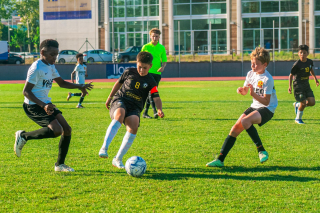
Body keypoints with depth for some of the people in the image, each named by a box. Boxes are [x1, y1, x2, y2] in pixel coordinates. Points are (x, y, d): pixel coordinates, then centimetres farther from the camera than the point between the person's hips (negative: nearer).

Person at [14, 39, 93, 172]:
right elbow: (26, 91, -19)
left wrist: (80, 86, 11)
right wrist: (43, 106, -29)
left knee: (67, 129, 2)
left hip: (46, 104, 9)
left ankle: (59, 165, 13)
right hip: (33, 106, -9)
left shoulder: (50, 67, 12)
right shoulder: (37, 68, -17)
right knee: (56, 130, -24)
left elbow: (61, 83, 26)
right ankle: (24, 136, -7)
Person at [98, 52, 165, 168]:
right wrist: (110, 97, 27)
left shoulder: (151, 82, 4)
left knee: (133, 127, -29)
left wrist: (159, 109, -25)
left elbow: (156, 98, -5)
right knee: (120, 114, -37)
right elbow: (119, 83, 22)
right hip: (119, 101, -1)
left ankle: (118, 159, -15)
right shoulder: (129, 72, 6)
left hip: (135, 107, 1)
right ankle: (104, 148, -45)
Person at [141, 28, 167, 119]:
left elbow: (164, 61, 11)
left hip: (157, 73, 3)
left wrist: (163, 67, -10)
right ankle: (155, 111, -27)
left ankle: (145, 112, 16)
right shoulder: (146, 47, 2)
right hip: (148, 72, -3)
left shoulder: (162, 48, 9)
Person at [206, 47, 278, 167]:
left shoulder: (267, 79, -19)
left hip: (267, 109, -8)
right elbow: (245, 92, 17)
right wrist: (241, 90, -7)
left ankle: (261, 151, -21)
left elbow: (266, 101, -21)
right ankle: (220, 160, -3)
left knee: (245, 121, -33)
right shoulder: (251, 74, 4)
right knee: (235, 129, -5)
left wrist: (253, 94, -34)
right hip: (254, 107, 8)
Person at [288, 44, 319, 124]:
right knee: (303, 103, -9)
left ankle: (297, 104, 24)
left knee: (312, 102, -4)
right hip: (298, 85, -6)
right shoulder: (297, 64, -16)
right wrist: (290, 86, -12)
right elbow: (291, 75, -8)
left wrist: (315, 78, 26)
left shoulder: (310, 62, 0)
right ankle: (298, 119, 15)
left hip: (306, 85, 6)